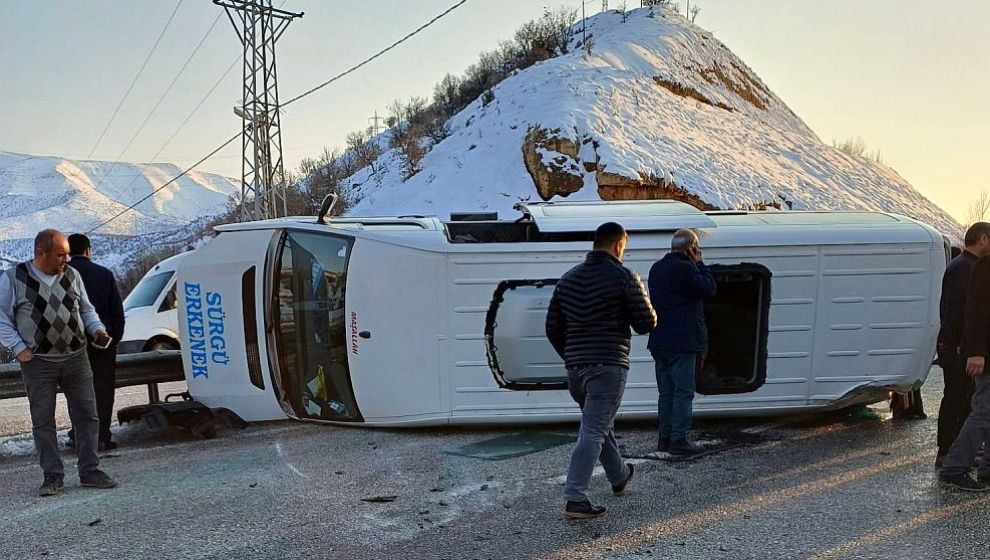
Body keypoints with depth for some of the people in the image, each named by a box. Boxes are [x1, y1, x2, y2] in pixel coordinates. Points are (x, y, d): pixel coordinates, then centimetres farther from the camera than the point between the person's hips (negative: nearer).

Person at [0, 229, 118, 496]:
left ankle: (89, 471, 13)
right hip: (38, 362, -3)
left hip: (76, 358, 3)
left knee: (87, 415, 3)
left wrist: (97, 329, 0)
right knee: (43, 421, 4)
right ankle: (53, 476, 15)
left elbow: (86, 308, 16)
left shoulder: (72, 275, 7)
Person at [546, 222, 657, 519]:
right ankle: (575, 499, -8)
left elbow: (552, 327, 13)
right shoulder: (624, 277, -8)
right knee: (594, 431, -5)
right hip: (608, 366, -7)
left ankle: (619, 476, 42)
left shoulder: (569, 277, 11)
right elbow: (647, 323, -6)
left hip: (575, 368, 7)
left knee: (601, 424, 23)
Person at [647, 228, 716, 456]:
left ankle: (664, 437, 18)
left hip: (659, 341, 8)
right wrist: (699, 263, -3)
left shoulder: (656, 268, 14)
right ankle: (678, 439, -2)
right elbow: (709, 288, -9)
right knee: (684, 391, -2)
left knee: (666, 391, 14)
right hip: (682, 342, -8)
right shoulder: (686, 269, -15)